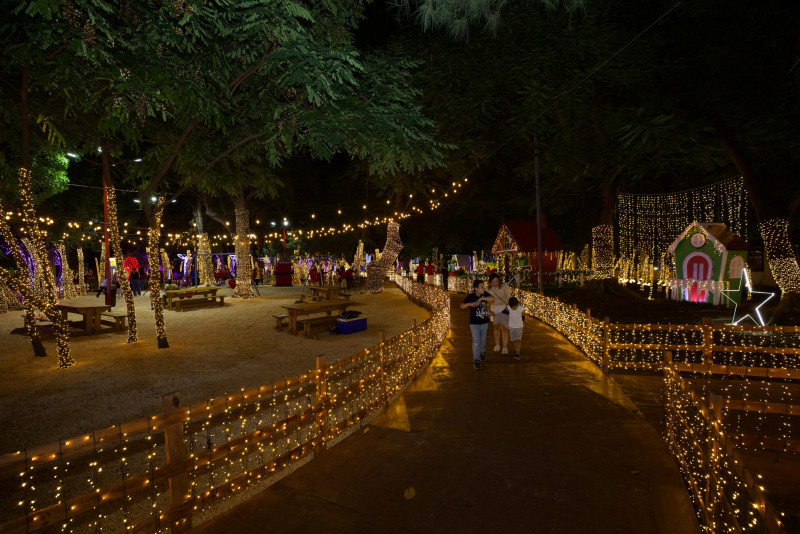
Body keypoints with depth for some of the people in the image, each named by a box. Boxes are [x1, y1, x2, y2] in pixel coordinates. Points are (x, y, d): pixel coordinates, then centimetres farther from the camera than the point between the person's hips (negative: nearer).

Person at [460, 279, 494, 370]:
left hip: (484, 322, 4)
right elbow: (462, 306, -7)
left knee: (483, 339, 19)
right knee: (476, 341, -10)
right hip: (474, 323, -4)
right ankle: (476, 360, -4)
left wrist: (481, 298, -27)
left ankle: (482, 352, 47)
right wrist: (469, 304, -26)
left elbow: (492, 299, -19)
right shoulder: (470, 296, -12)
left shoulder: (485, 294, -4)